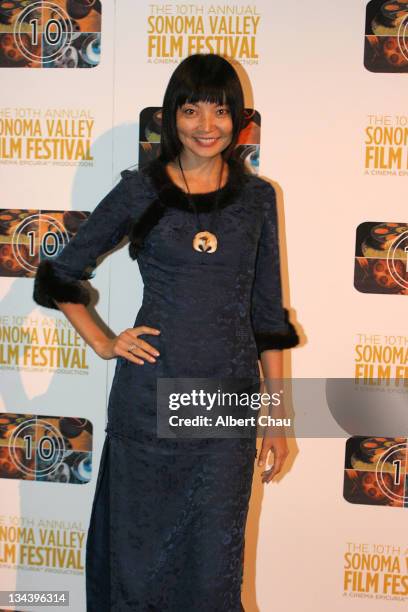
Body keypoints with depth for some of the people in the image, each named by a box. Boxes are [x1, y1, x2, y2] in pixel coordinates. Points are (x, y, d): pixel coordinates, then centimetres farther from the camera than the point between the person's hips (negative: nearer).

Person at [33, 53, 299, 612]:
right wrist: (102, 343, -2)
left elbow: (268, 312, 7)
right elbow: (58, 276, 8)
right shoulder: (141, 190, -1)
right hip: (150, 396, -1)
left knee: (214, 565, 10)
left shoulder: (257, 197, 5)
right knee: (140, 550, 11)